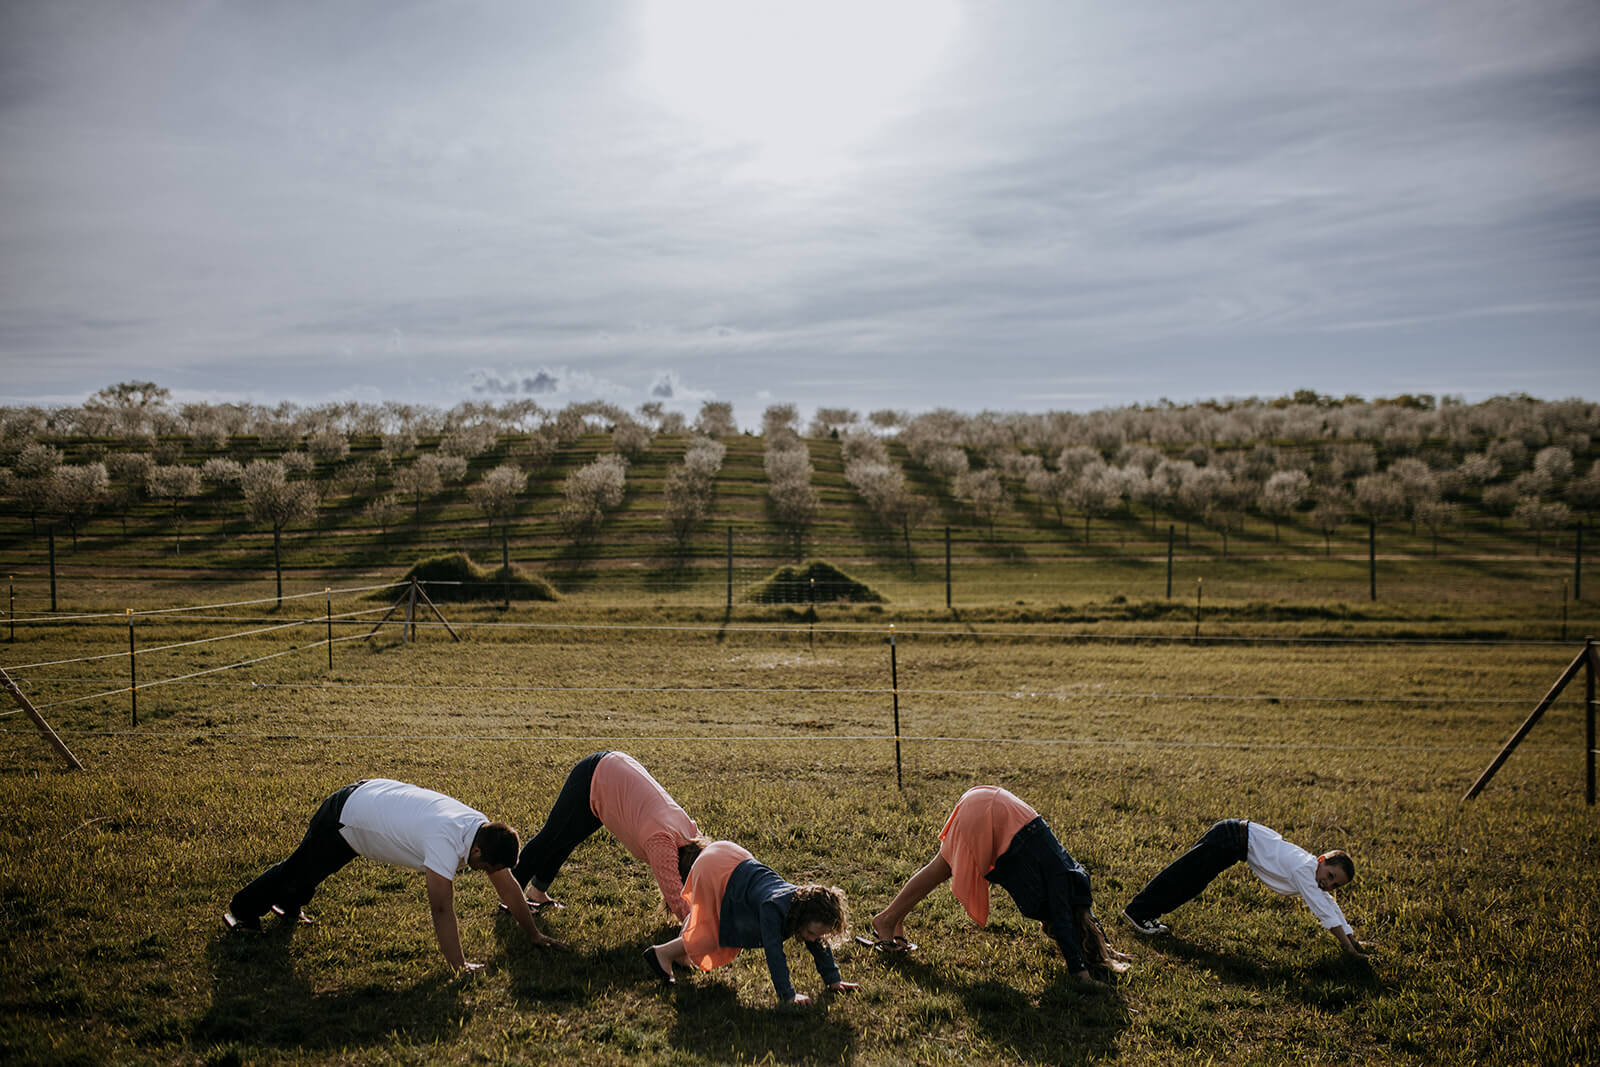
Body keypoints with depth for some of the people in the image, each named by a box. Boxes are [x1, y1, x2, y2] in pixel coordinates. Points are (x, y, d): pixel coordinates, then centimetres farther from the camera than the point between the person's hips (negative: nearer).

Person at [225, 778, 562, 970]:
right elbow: (442, 908, -42)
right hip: (343, 817, -7)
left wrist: (534, 934, -5)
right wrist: (459, 967, -40)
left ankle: (288, 904, 60)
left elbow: (507, 885, -8)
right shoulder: (446, 839, -41)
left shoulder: (484, 830, -17)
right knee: (299, 869, 19)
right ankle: (242, 910, 43)